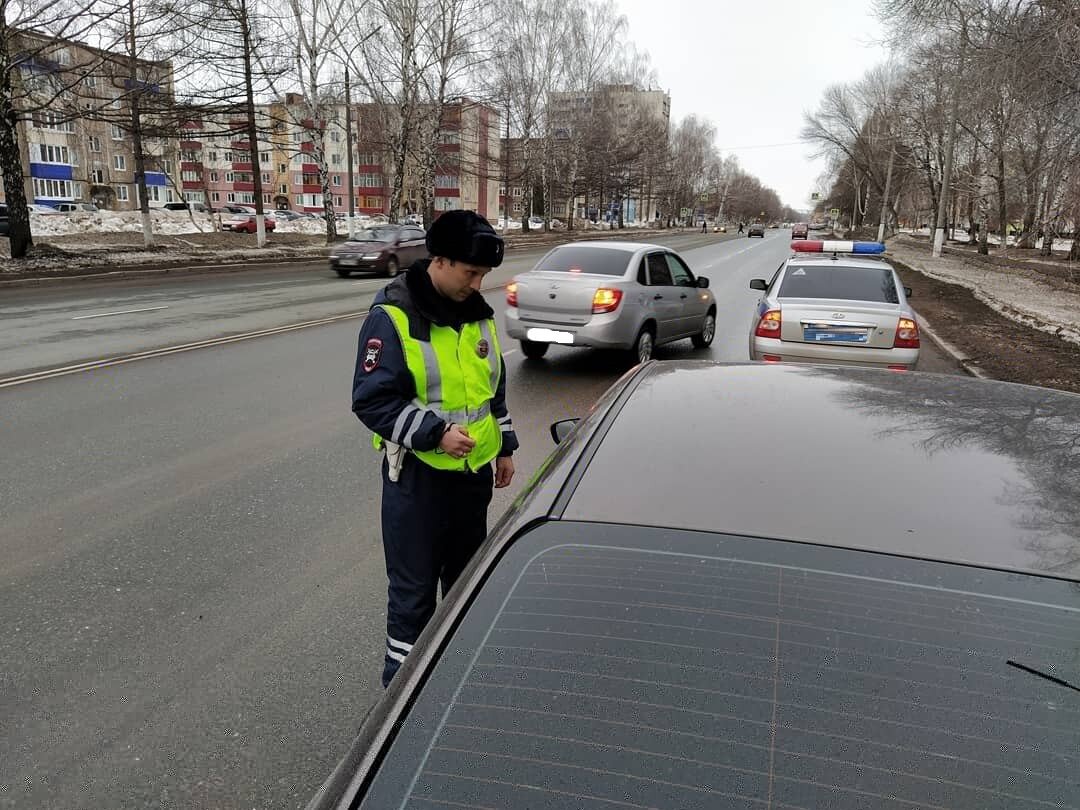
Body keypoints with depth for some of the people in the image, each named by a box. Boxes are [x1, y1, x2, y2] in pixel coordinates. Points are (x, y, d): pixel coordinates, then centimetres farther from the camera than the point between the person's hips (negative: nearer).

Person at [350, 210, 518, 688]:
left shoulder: (477, 312, 6)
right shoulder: (391, 318, -15)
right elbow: (371, 400, -17)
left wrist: (505, 447, 15)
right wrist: (434, 432, -25)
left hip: (474, 469, 7)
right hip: (418, 474, -6)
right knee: (414, 588, 3)